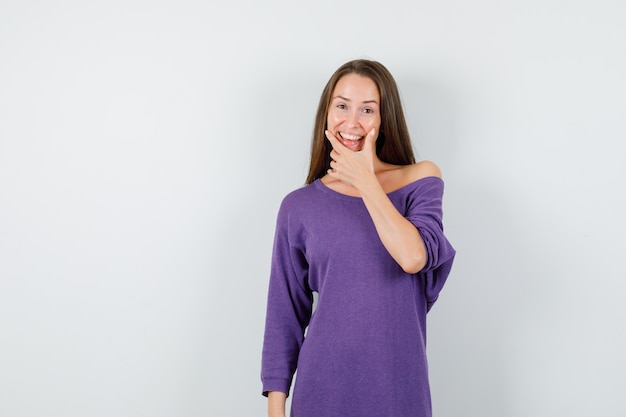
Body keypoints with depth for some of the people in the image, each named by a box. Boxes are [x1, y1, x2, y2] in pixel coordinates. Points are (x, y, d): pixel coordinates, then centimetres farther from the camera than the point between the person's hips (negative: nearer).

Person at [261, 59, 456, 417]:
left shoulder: (421, 180, -1)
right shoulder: (299, 207, 0)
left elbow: (414, 257, -19)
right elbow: (285, 314, 2)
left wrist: (364, 180, -12)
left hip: (398, 385, 0)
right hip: (323, 386, 0)